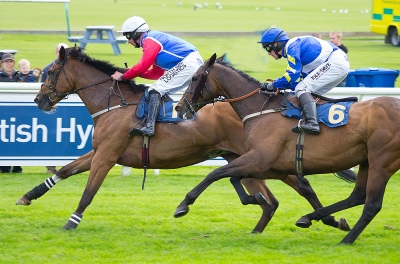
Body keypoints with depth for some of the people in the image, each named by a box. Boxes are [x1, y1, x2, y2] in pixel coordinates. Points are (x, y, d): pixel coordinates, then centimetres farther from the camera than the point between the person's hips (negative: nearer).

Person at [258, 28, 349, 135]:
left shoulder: (291, 46, -7)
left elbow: (292, 75, -14)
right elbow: (301, 78, 21)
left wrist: (273, 85, -3)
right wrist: (277, 85, 14)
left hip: (335, 62, -10)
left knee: (302, 89, -17)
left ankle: (311, 123, -33)